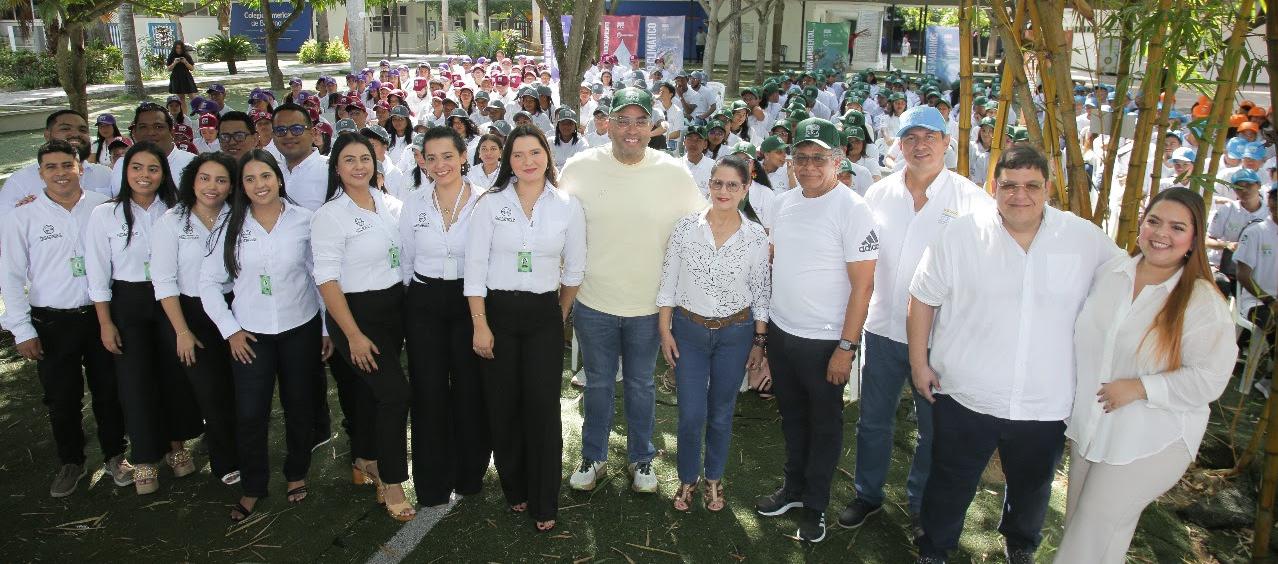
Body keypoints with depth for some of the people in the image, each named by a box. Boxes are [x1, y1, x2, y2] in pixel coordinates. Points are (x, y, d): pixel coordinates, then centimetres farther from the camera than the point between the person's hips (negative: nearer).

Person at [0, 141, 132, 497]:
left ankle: (115, 456, 29)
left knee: (109, 391, 10)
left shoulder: (103, 208, -2)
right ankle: (71, 463, 30)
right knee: (61, 399, 11)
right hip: (52, 323, 0)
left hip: (100, 315, 0)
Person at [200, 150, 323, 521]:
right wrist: (230, 330, -2)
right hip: (250, 335, 1)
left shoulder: (304, 220, -5)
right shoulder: (232, 226, -1)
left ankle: (297, 475, 33)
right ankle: (252, 488, 20)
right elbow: (209, 281, 4)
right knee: (250, 415, 0)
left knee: (300, 407, 12)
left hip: (301, 329, 0)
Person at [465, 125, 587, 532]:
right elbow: (475, 268, -3)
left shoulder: (568, 206, 0)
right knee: (503, 406, 7)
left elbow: (574, 270, 8)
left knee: (543, 408, 0)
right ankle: (514, 488, 28)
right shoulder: (491, 204, -2)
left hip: (544, 316, 0)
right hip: (497, 312, 0)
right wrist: (480, 325, -8)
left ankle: (544, 504, 14)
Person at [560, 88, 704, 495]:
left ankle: (641, 458, 36)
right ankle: (593, 456, 36)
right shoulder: (581, 168, -7)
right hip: (593, 301, 0)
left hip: (648, 304, 0)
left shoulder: (674, 173, -8)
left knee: (641, 385, 16)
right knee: (598, 384, 16)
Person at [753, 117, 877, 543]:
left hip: (825, 341, -6)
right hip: (780, 332, 6)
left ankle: (815, 506, 29)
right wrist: (761, 322, 11)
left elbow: (863, 284, -16)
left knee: (824, 425, 12)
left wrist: (846, 347, -17)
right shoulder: (782, 203, 4)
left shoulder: (852, 210, -16)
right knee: (792, 416, 21)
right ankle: (793, 488, 39)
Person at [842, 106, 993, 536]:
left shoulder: (972, 199, -7)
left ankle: (921, 506, 33)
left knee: (933, 428, 13)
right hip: (883, 327, 3)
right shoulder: (879, 194, 2)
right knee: (873, 420, 15)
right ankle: (868, 494, 35)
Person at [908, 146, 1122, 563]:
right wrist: (919, 362, -4)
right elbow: (923, 299, -3)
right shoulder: (962, 235, -10)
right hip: (966, 395, -2)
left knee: (1031, 488, 25)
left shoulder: (1087, 239, -6)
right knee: (951, 486, 14)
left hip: (1046, 403, 2)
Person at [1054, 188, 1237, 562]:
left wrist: (1140, 388, -22)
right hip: (1090, 426, 5)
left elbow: (1209, 379, -17)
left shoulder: (1204, 302, -15)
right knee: (1078, 521, 19)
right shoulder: (1110, 273, 0)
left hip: (1150, 442, -5)